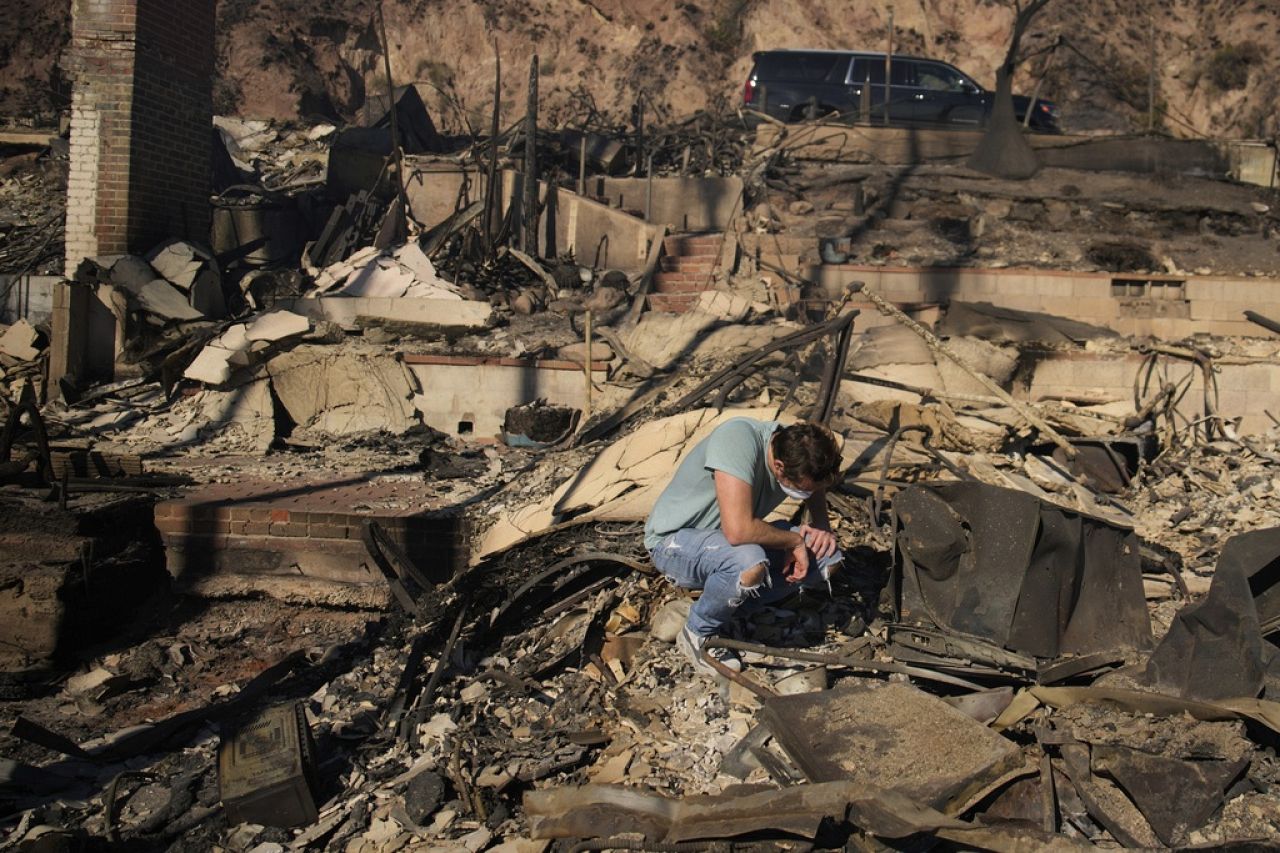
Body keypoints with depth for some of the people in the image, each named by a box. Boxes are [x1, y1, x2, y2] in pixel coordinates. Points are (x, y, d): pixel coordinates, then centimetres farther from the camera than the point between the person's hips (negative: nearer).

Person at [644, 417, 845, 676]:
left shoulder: (796, 451, -11)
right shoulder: (737, 439, -33)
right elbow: (737, 530, -41)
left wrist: (822, 528, -11)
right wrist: (794, 541, -25)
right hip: (674, 539, -7)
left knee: (829, 558, -8)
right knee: (749, 564, -38)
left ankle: (730, 601, 2)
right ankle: (699, 633, -8)